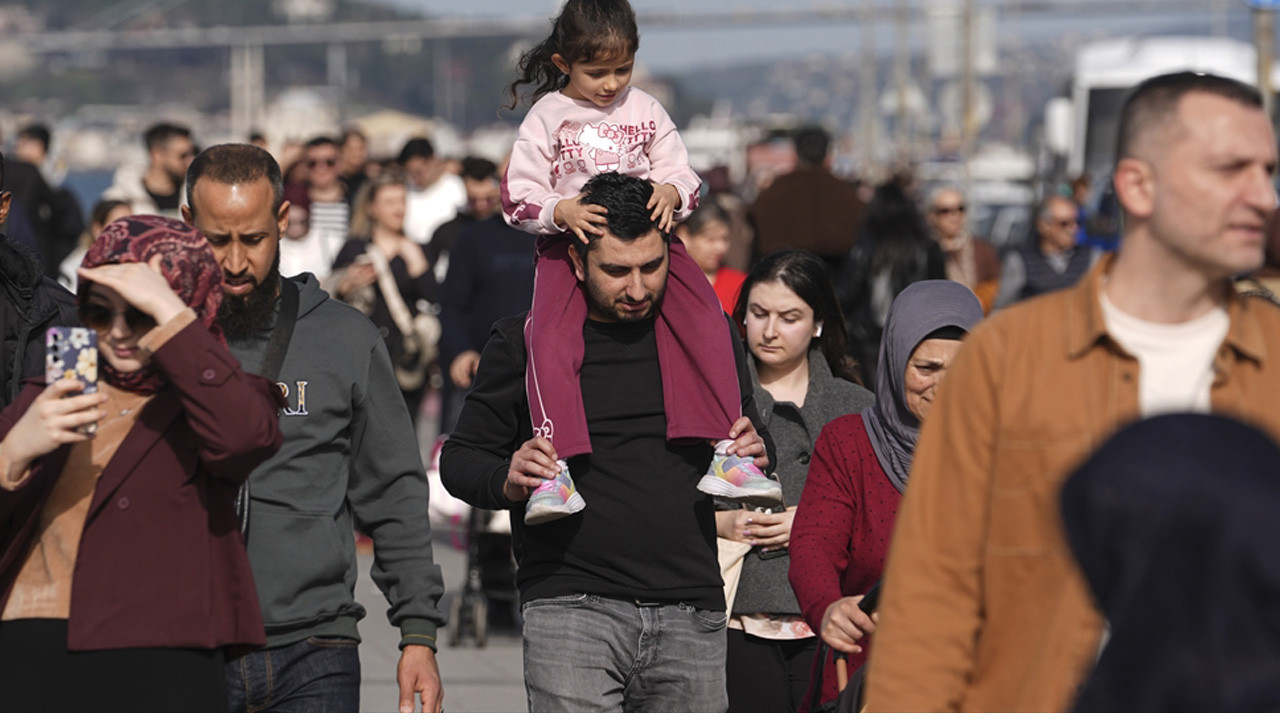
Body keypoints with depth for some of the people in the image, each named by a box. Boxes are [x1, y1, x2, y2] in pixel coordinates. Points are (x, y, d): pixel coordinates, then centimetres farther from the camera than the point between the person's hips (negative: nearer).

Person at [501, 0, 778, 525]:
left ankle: (723, 452, -22)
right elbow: (517, 196, -3)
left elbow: (683, 177, 8)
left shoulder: (646, 111, 8)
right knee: (549, 340, -28)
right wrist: (561, 211, -24)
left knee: (705, 319, -22)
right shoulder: (548, 117, 1)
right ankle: (553, 470, -30)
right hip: (569, 244, -2)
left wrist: (671, 192, -17)